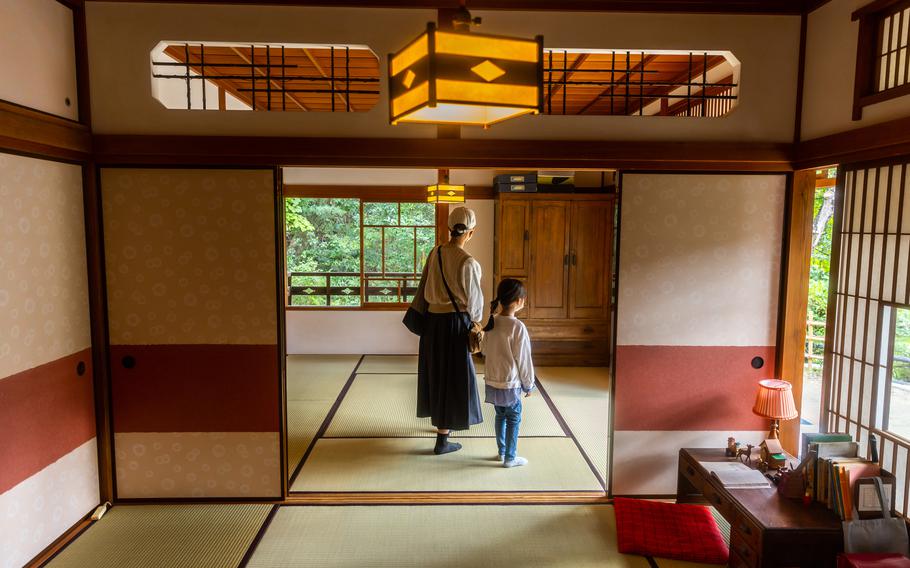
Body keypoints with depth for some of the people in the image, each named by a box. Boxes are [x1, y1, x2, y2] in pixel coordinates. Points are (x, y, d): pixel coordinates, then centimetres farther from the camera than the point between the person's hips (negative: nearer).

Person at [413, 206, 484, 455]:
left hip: (432, 320, 7)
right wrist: (475, 325, 5)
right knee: (452, 376, 4)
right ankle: (442, 440, 11)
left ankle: (441, 422, 42)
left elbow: (424, 288, 7)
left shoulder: (435, 253, 0)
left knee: (436, 372, 21)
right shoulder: (468, 262, -19)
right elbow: (473, 300, -12)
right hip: (454, 323, -7)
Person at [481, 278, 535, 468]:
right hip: (511, 384, -6)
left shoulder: (491, 323, -1)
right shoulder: (518, 327, -20)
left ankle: (502, 451, 32)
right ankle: (510, 458, 16)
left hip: (492, 381, 6)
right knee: (514, 419, 8)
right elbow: (523, 359, -14)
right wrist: (529, 384, -2)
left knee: (500, 415, 19)